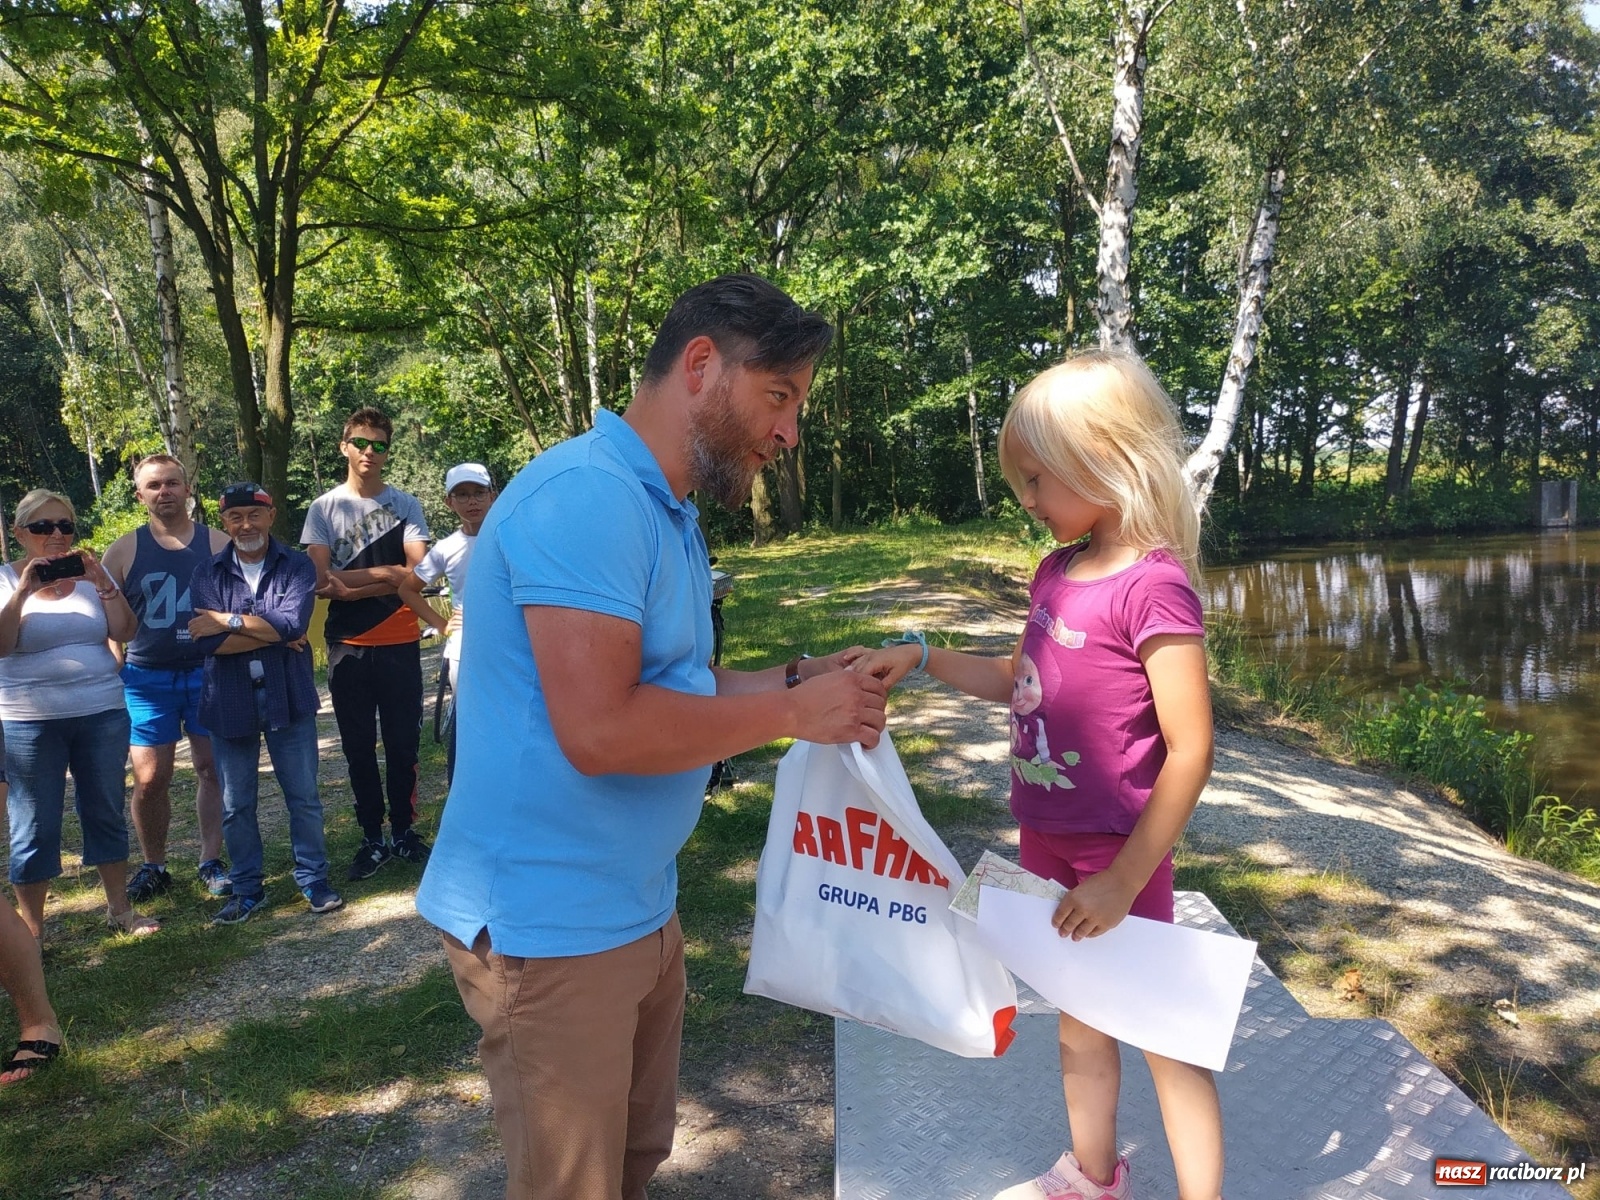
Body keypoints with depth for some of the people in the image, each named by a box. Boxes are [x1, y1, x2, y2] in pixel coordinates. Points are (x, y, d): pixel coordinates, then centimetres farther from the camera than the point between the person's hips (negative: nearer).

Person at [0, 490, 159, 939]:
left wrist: (102, 583, -13)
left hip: (102, 713, 3)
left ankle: (120, 907, 23)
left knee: (107, 814, 11)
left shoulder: (90, 573, 6)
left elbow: (125, 632, -3)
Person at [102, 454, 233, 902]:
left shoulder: (217, 543, 2)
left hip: (208, 672, 0)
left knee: (212, 768, 4)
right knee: (149, 778, 2)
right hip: (147, 679, 0)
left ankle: (211, 861, 16)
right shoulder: (124, 550, 4)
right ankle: (153, 866, 19)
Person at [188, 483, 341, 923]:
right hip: (230, 702, 2)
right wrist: (275, 635, -13)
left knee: (304, 797, 7)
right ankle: (247, 888, 25)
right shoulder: (208, 573, 2)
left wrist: (230, 620, -15)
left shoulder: (297, 566, -2)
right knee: (235, 805, 11)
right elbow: (208, 640, -12)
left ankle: (313, 879, 21)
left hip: (288, 698, -2)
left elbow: (293, 622, -19)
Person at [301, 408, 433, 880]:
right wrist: (386, 573, -13)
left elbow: (418, 573, -10)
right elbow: (319, 581, -6)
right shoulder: (324, 508, 4)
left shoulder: (405, 504, 3)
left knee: (403, 743, 6)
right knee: (359, 747, 8)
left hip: (400, 645, -1)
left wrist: (352, 588, -15)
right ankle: (373, 838, 20)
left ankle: (404, 831, 20)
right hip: (348, 647, 1)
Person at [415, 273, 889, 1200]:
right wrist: (793, 714, -19)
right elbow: (600, 729, -30)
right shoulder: (586, 496, -22)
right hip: (552, 928, -9)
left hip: (639, 908, 9)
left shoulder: (663, 512, 11)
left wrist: (796, 680, 0)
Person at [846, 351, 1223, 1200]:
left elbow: (1188, 753, -21)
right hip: (1048, 841, 8)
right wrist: (918, 659, 6)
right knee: (1077, 1020, 23)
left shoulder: (1153, 587, -22)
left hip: (1119, 856, -8)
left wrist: (1124, 879, -20)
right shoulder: (1058, 570, 3)